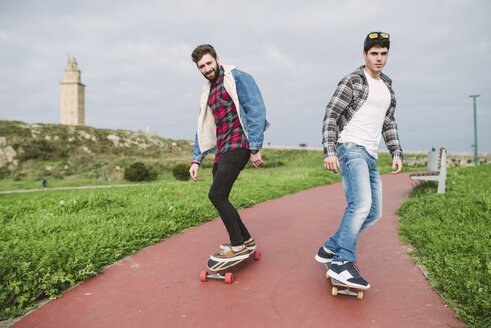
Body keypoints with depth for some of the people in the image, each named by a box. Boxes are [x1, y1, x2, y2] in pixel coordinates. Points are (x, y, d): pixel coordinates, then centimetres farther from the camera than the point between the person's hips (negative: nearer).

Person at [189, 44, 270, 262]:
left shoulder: (237, 78, -2)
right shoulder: (208, 92, 21)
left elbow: (256, 110, -12)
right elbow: (204, 128, 23)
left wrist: (255, 148, -18)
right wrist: (196, 160, 15)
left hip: (238, 145, -9)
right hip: (222, 150, 9)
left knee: (216, 195, -14)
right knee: (220, 198, 9)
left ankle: (238, 247, 0)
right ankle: (246, 240, 24)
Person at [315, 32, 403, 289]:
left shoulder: (387, 87, 21)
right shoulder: (352, 81, -3)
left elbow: (388, 123, 26)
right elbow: (330, 116, -9)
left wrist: (396, 153, 15)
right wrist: (329, 152, -20)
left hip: (370, 155, 9)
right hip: (350, 148, -8)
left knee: (374, 213, 7)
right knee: (361, 204, -25)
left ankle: (331, 248, 15)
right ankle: (341, 263, -19)